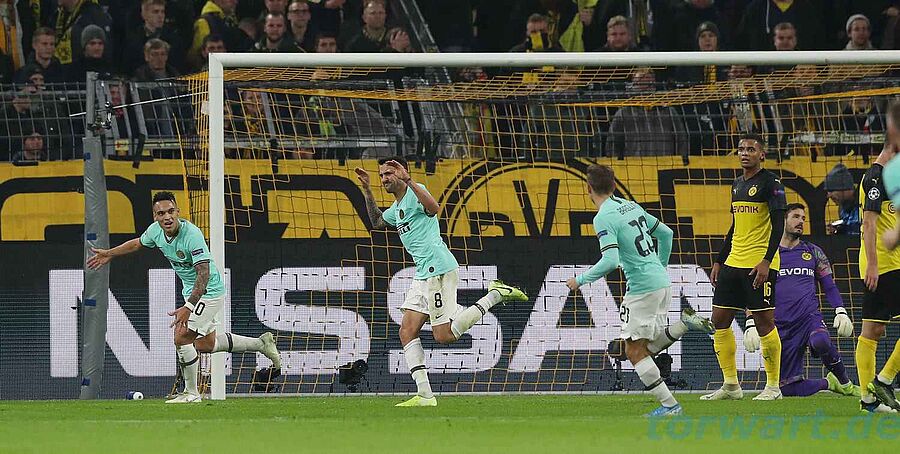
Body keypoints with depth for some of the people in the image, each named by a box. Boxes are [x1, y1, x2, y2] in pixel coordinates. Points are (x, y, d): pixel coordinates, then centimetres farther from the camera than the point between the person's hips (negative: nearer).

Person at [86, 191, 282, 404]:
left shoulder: (191, 235, -31)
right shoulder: (156, 230, -8)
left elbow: (204, 274, -34)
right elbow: (138, 243, 17)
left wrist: (188, 307, -41)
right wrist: (109, 254, 24)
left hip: (208, 291, -9)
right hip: (192, 291, 9)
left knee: (182, 338, -13)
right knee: (205, 344, 18)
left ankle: (191, 393, 4)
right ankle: (261, 343, 30)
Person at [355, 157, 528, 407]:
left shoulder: (415, 193, -7)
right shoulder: (397, 207, 22)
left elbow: (433, 208, -29)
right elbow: (377, 222, 41)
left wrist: (408, 180, -30)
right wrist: (367, 190, 30)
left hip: (439, 271, -10)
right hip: (423, 274, 10)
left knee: (444, 335, -14)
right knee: (407, 332, 0)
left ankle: (496, 294, -4)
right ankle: (424, 395, -4)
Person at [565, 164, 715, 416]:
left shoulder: (603, 218, -14)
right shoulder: (632, 207, 12)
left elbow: (610, 261, -24)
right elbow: (666, 233, 21)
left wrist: (581, 280, -10)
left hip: (643, 289, -8)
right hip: (663, 282, 8)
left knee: (634, 351, 1)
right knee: (648, 347, 18)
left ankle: (669, 405, -2)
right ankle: (685, 322, -1)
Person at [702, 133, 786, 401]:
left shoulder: (770, 183, -7)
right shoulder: (738, 184, 17)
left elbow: (778, 225, -13)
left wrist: (766, 261, -21)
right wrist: (719, 261, 21)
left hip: (759, 265, -9)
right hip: (733, 263, 9)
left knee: (764, 321, -7)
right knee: (720, 320, 6)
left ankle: (773, 386, 1)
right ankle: (731, 385, 12)